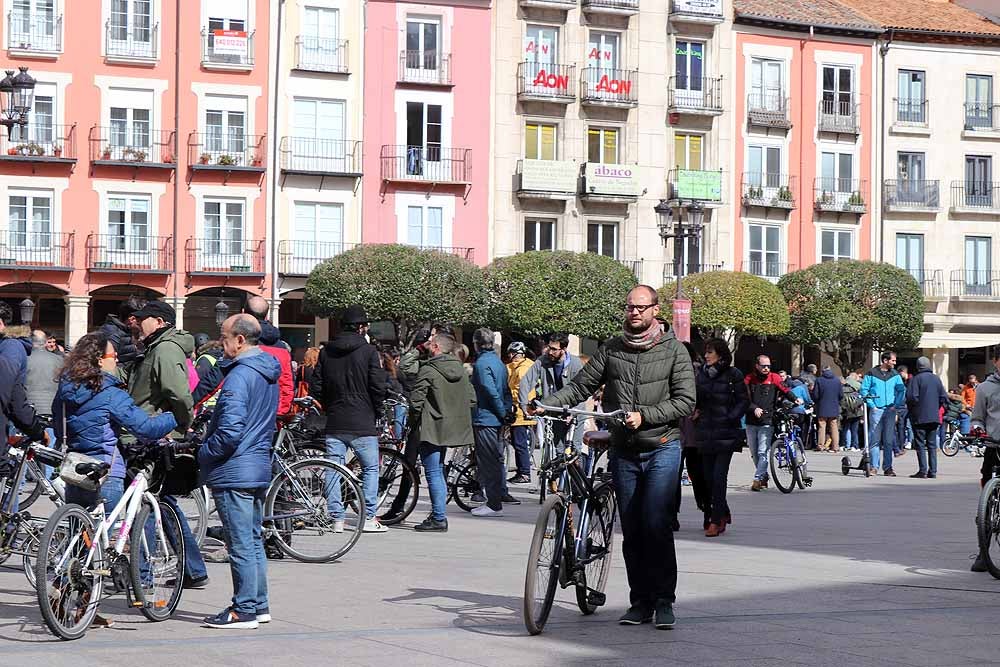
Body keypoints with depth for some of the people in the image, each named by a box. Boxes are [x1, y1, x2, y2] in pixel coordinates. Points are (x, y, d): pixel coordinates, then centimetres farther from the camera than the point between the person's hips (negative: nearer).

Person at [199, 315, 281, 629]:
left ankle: (244, 610, 0)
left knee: (241, 544, -4)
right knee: (254, 540, 16)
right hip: (259, 468, 10)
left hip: (233, 472, -10)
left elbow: (230, 430, -25)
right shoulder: (268, 374, 12)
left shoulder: (240, 376, -18)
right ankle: (259, 605, 22)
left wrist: (204, 454, -11)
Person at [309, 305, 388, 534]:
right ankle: (369, 518, 3)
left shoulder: (326, 351, 7)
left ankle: (337, 519, 6)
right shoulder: (368, 350, -6)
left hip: (334, 422, 4)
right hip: (362, 423, -4)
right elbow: (378, 386, -9)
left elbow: (316, 388, 6)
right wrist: (377, 411, 6)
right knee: (370, 468, 6)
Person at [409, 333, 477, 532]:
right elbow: (472, 399, 10)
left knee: (433, 473, -3)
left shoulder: (428, 370, -14)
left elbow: (416, 400, -18)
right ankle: (438, 515, 21)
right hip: (450, 429, 7)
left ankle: (439, 519, -4)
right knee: (439, 472, 18)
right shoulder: (461, 370, 8)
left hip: (431, 429, -7)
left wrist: (414, 422, -3)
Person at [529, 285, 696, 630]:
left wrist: (644, 416, -18)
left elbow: (685, 401, -7)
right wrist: (547, 403, -10)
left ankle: (664, 601, -6)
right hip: (623, 452, 4)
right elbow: (581, 385, 5)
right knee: (631, 531, 6)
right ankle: (640, 602, 14)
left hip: (661, 449, -4)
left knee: (656, 526, -13)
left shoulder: (674, 350, -1)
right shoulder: (611, 349, 7)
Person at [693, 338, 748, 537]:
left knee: (719, 476, -11)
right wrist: (695, 411, 3)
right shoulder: (702, 374, 11)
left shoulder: (733, 375, -1)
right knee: (708, 476, 7)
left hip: (725, 432, -5)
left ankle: (716, 520, -9)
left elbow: (743, 401, -1)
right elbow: (696, 398, 21)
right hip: (706, 432, 5)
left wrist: (730, 418, -13)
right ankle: (723, 514, 25)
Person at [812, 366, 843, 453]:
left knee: (822, 427, 3)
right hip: (834, 409, 2)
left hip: (822, 410, -2)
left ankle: (821, 446, 0)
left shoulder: (819, 380, -7)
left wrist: (817, 402, 13)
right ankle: (835, 446, 6)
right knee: (834, 427, 7)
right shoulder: (837, 380, 1)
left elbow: (815, 395, -7)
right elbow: (841, 395, 3)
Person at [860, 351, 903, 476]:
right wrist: (871, 405, -6)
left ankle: (888, 467, 5)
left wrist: (895, 405, 0)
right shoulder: (872, 374, 2)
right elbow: (864, 390, 2)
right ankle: (873, 467, 1)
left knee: (889, 440, 1)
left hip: (890, 410, 2)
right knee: (875, 439, -3)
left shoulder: (895, 375, 11)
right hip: (876, 410, -2)